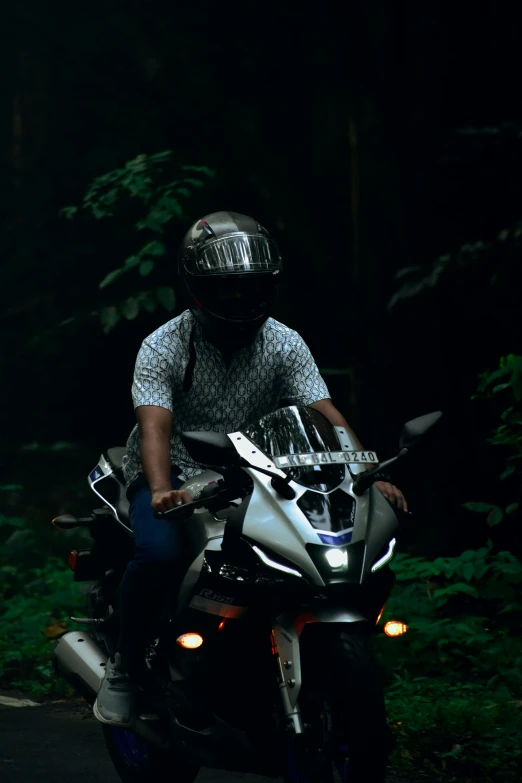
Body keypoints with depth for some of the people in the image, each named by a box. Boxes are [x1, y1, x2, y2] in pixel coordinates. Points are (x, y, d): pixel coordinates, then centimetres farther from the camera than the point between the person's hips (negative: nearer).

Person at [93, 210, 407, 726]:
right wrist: (162, 491, -44)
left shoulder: (284, 345, -2)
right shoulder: (163, 348, -11)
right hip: (175, 476, -3)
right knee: (160, 554, -34)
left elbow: (326, 416, -11)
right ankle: (124, 668, -11)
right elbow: (154, 427, -25)